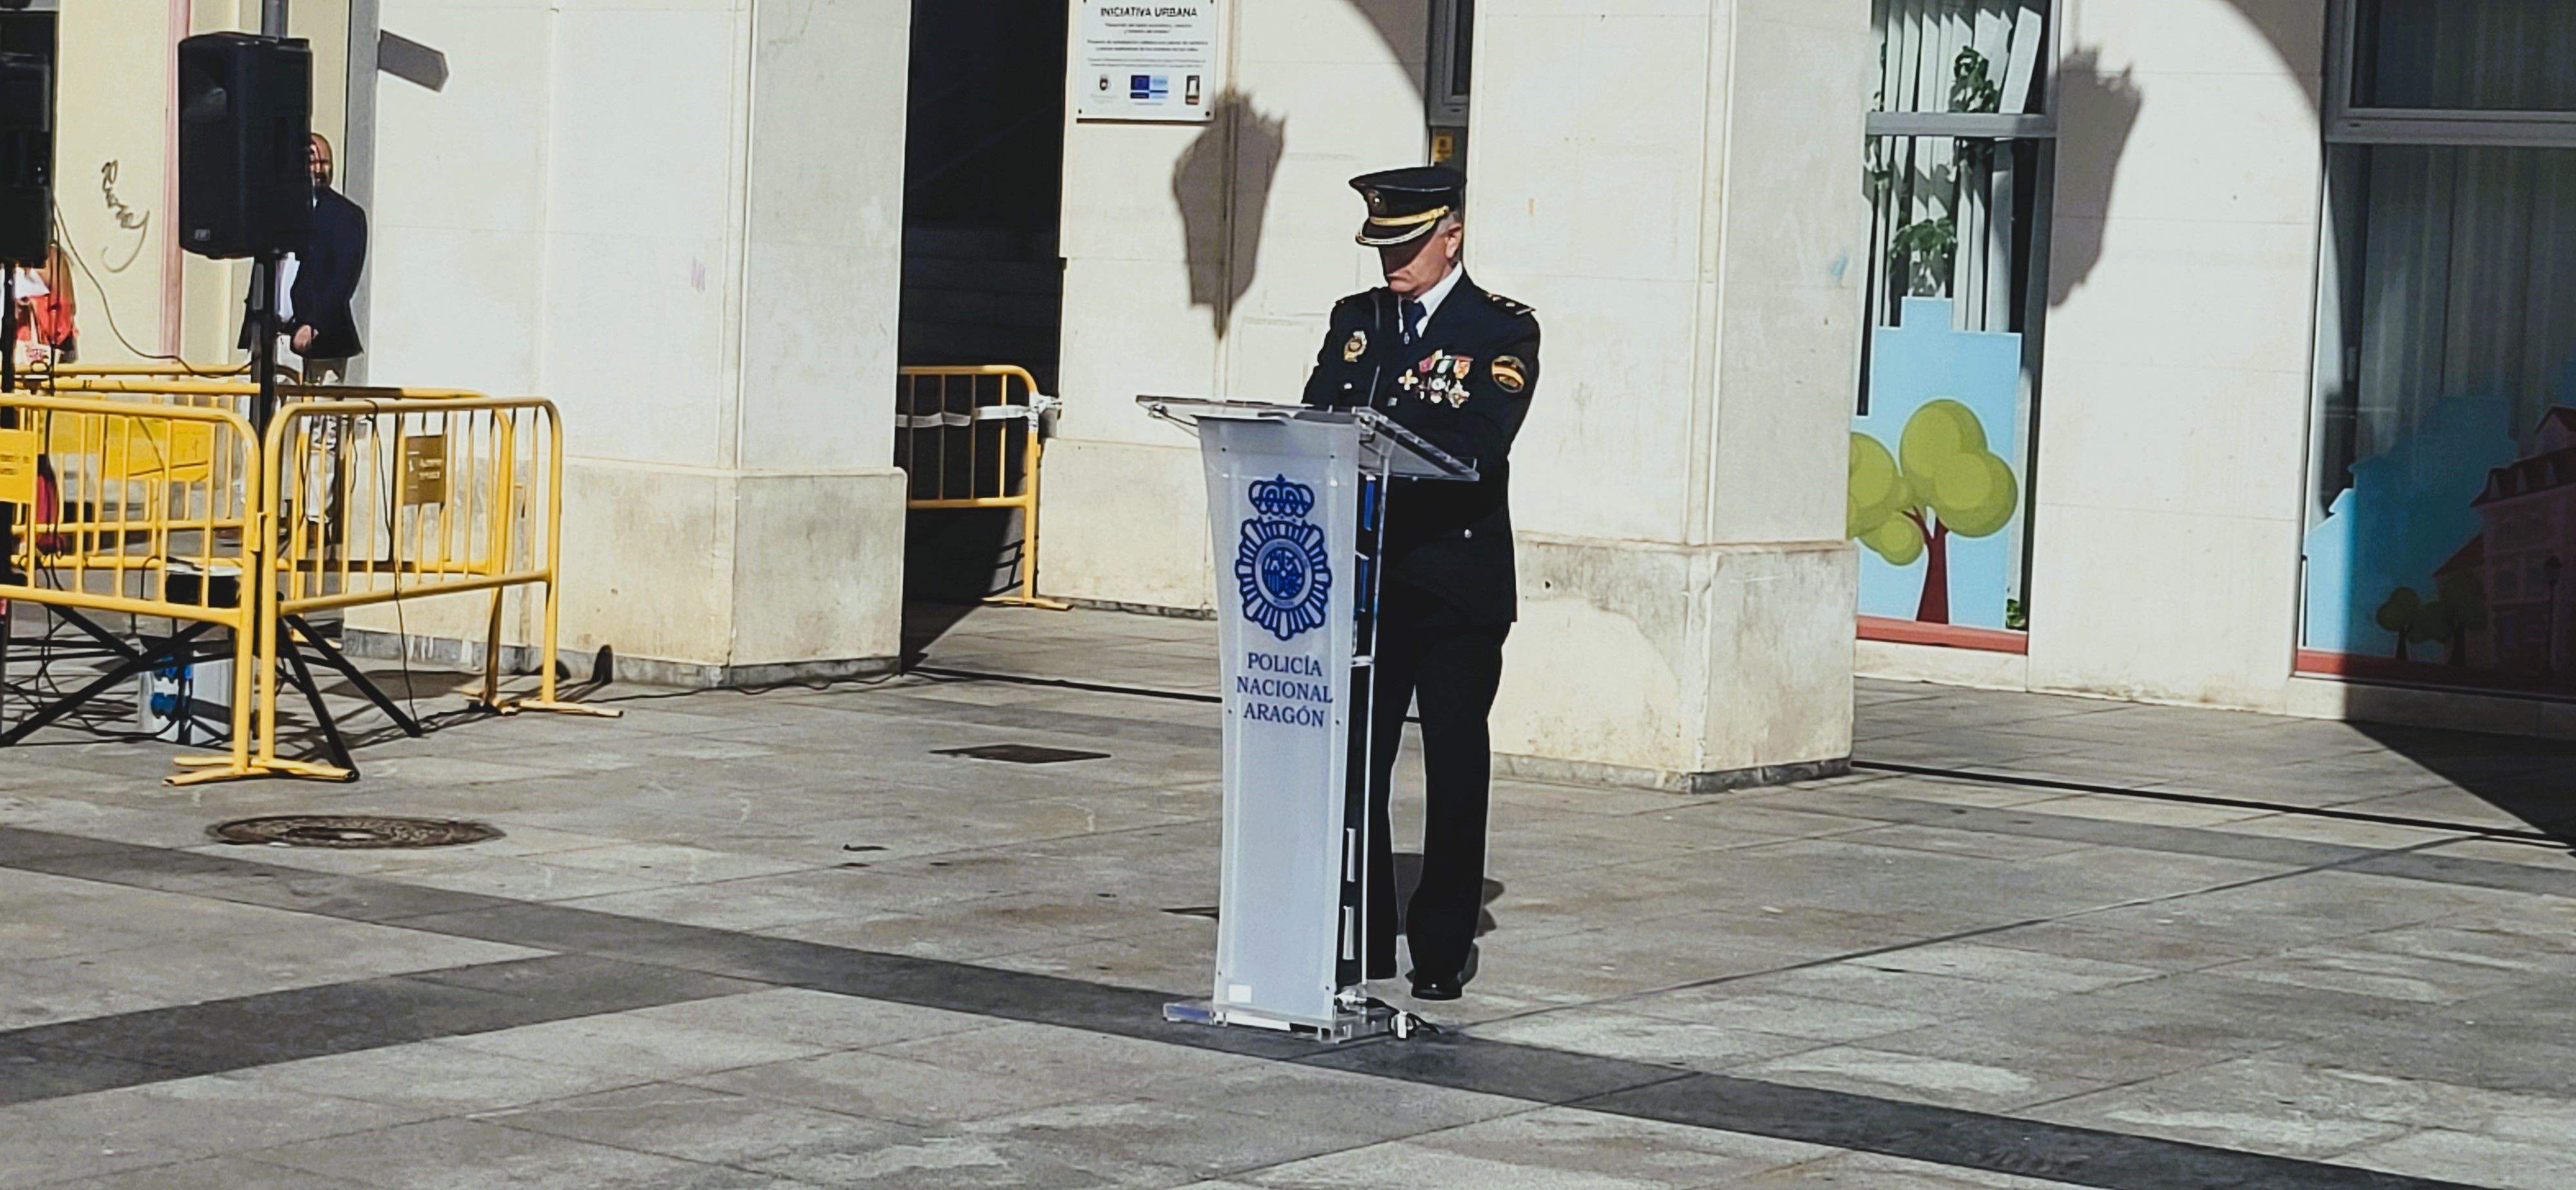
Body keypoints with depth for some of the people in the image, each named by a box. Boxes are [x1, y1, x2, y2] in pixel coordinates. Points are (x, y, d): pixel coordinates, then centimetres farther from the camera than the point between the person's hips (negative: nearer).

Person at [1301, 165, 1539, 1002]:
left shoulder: (1503, 330, -1)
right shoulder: (1354, 321, 14)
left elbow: (1481, 439, -16)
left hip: (1457, 583, -4)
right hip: (1362, 578, 4)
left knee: (1456, 771, 2)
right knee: (1354, 762, 4)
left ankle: (1442, 951, 9)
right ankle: (1360, 941, 13)